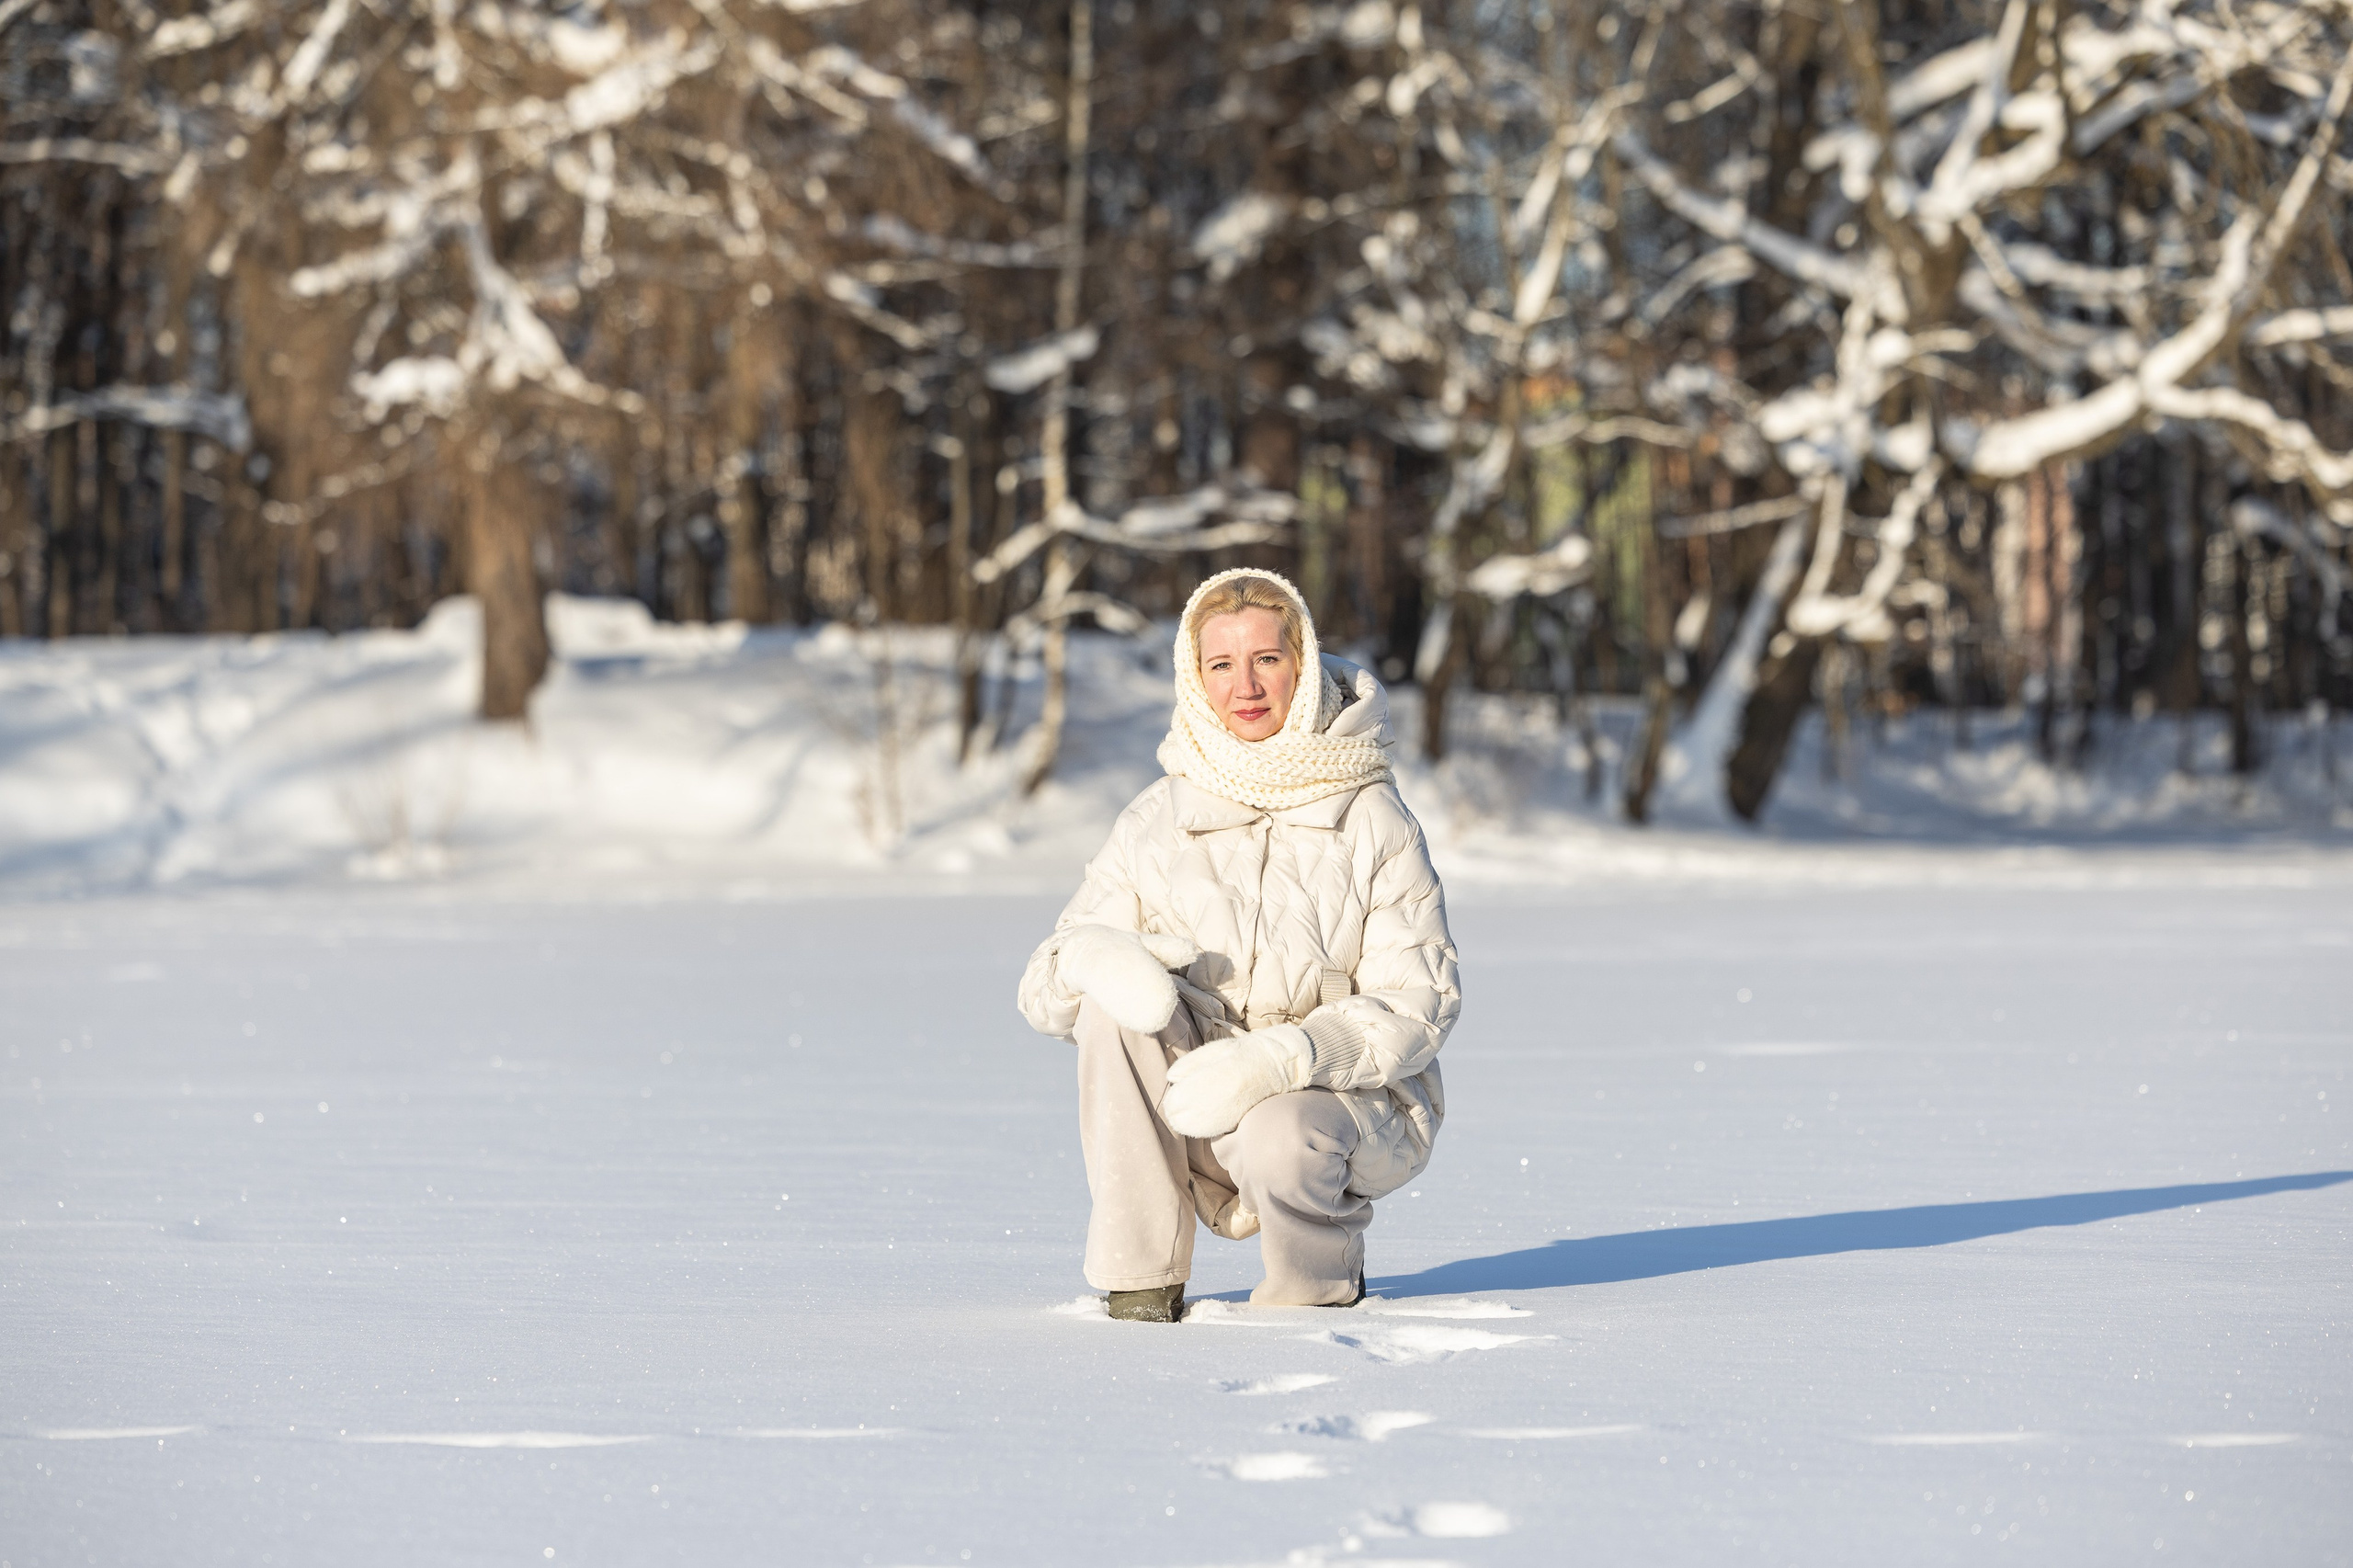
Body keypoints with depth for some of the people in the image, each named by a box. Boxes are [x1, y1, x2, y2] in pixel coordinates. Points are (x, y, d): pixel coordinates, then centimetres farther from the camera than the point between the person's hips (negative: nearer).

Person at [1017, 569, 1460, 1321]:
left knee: (1279, 1139, -36)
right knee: (1116, 997, -23)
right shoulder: (1157, 822, 1)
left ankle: (1324, 1276, 2)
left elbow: (1418, 1004, -14)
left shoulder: (1373, 820, -8)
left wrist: (1276, 1060, -30)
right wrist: (1095, 956, -27)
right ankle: (1141, 1275, -15)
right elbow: (1046, 988, 0)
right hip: (1209, 1118, 3)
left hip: (1354, 1101, -3)